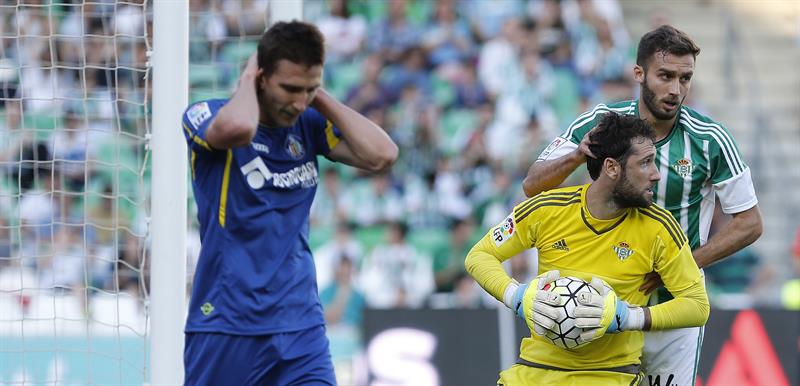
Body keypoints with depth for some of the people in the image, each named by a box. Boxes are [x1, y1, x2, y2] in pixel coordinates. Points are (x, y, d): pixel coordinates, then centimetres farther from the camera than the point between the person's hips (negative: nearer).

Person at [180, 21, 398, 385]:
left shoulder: (310, 125, 6)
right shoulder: (205, 115, -8)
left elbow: (382, 154, -7)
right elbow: (238, 128, -32)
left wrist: (320, 98, -4)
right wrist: (247, 80, -11)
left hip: (301, 325, 3)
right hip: (225, 327, -3)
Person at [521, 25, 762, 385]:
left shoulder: (711, 140, -11)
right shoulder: (600, 122, -8)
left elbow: (749, 223, -4)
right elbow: (532, 186, -4)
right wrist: (576, 156, -25)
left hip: (674, 305, -1)